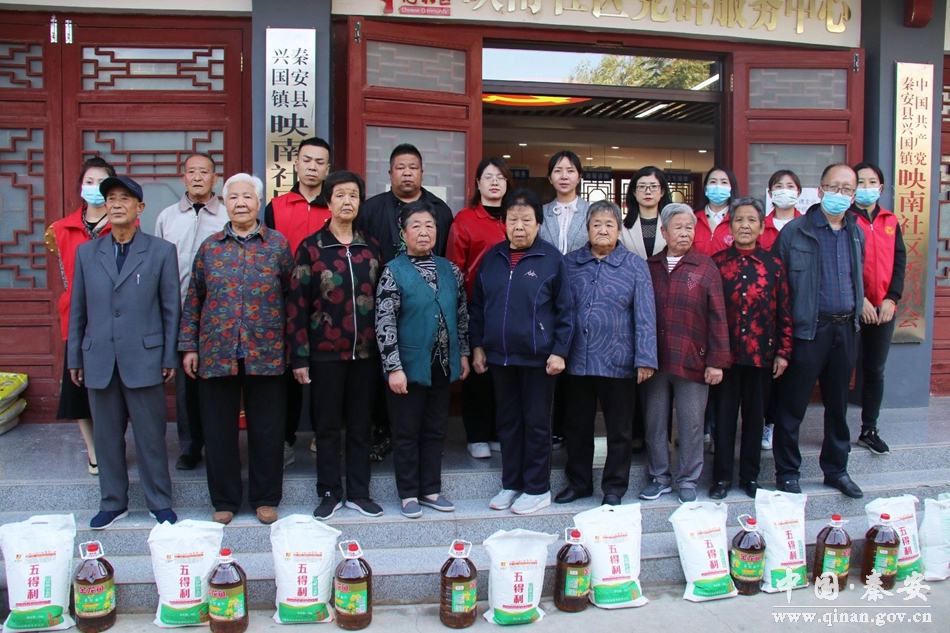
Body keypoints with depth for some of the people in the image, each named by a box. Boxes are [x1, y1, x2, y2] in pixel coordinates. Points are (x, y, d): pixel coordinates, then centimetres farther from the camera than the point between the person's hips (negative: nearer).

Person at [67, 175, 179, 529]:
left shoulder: (161, 252, 2)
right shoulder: (86, 252, 10)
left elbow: (171, 308, 2)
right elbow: (78, 310, 12)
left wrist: (170, 357, -1)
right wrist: (74, 358, 10)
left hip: (144, 359, -3)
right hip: (99, 361, 3)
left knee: (150, 436, 3)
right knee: (106, 436, 11)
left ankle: (160, 504, 17)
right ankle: (112, 503, 25)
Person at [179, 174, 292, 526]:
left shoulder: (278, 244, 4)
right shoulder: (210, 247, 8)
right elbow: (193, 299, 10)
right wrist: (189, 346, 5)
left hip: (265, 354, -1)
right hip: (216, 354, 1)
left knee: (266, 430, 6)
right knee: (219, 430, 7)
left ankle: (265, 499, 21)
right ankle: (224, 501, 22)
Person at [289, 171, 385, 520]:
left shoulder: (371, 247, 8)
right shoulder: (310, 248, -1)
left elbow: (381, 298, 10)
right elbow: (297, 304, -4)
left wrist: (384, 347, 5)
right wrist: (299, 357, -8)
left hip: (365, 351, 3)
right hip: (325, 352, -2)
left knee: (361, 425, 10)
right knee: (328, 426, 7)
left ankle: (359, 492, 22)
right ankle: (330, 493, 20)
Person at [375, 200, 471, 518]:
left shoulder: (449, 270, 6)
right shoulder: (394, 271, -8)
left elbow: (462, 314, 14)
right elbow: (385, 323, -12)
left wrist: (463, 352, 11)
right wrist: (394, 367, -17)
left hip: (443, 366, 5)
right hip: (410, 366, -4)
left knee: (435, 430, 14)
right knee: (407, 432, 7)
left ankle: (431, 489, 27)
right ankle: (409, 493, 20)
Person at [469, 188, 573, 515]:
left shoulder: (551, 258, -5)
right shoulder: (492, 257, 7)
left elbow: (564, 309, -5)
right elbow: (477, 304, 12)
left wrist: (559, 351, -9)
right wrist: (477, 346, 8)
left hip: (538, 356, -4)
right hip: (499, 355, 4)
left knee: (537, 423, 6)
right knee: (508, 421, 14)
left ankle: (537, 489, 19)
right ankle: (511, 484, 27)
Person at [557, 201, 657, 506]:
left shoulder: (634, 266, 0)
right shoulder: (571, 262, 6)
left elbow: (645, 316, -4)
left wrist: (645, 359, -10)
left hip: (618, 363, -2)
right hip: (577, 362, 2)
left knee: (619, 430, 9)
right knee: (577, 426, 13)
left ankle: (614, 487, 24)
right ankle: (578, 482, 29)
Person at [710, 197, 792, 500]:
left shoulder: (773, 264, 3)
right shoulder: (717, 262, 0)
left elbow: (783, 311, 5)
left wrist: (783, 351, 1)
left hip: (761, 354, 1)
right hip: (726, 352, -1)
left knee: (755, 414, 10)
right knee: (724, 414, 6)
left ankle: (750, 475, 23)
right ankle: (722, 476, 17)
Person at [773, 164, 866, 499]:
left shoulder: (856, 232, 11)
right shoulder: (795, 231, -6)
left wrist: (857, 310, 16)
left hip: (846, 329, 5)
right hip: (809, 329, -5)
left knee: (838, 403, 16)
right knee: (793, 406, 2)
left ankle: (836, 469, 29)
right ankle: (787, 473, 16)